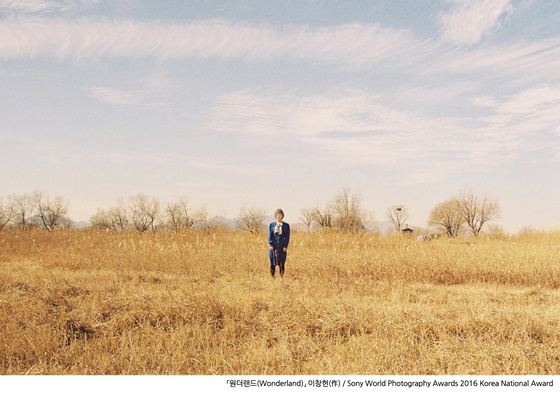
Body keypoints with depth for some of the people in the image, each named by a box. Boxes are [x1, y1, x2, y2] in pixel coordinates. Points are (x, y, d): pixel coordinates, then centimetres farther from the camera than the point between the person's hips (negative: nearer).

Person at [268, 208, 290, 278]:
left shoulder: (286, 225, 5)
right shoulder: (272, 225, 7)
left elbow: (287, 237, 2)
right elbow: (270, 235, 4)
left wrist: (285, 246, -7)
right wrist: (270, 245, -8)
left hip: (282, 248, -1)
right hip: (273, 247, 1)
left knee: (282, 263, 0)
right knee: (273, 263, 2)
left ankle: (282, 276, 5)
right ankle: (272, 277, 9)